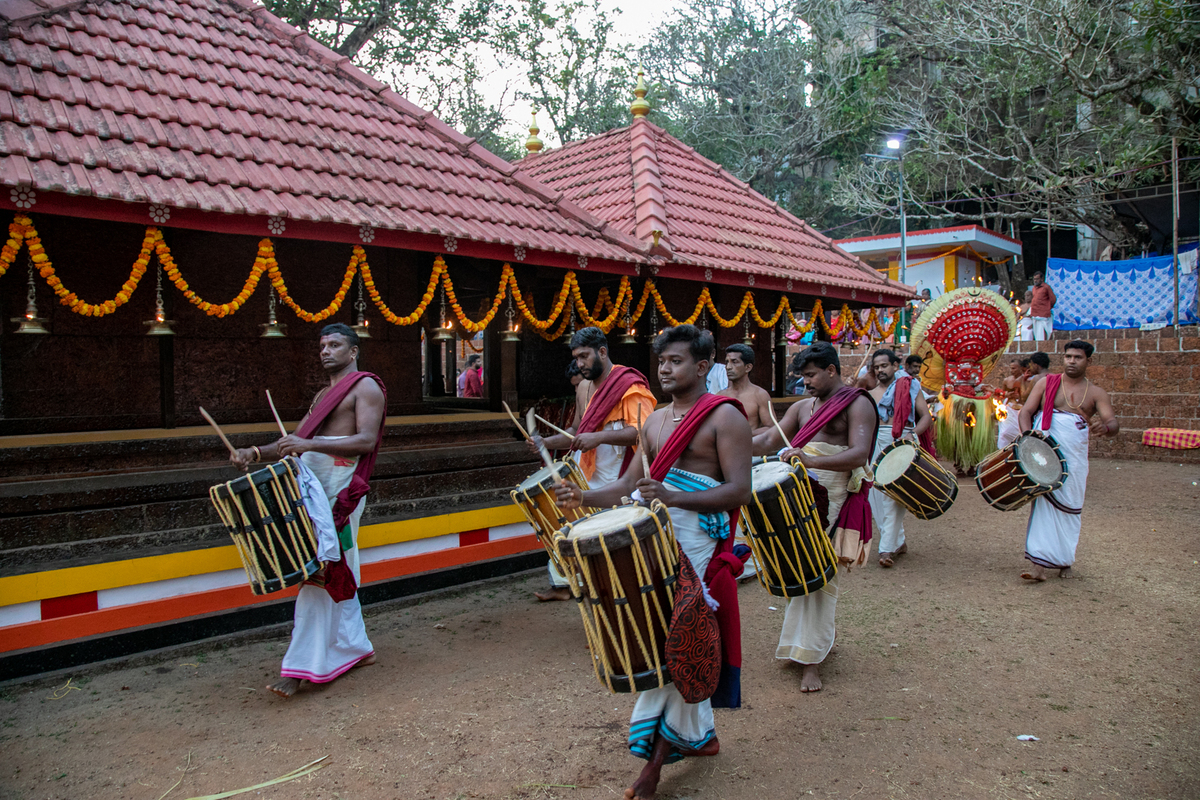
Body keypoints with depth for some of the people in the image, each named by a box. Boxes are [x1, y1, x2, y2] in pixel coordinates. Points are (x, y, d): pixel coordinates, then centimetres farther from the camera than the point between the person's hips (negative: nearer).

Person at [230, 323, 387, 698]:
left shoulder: (366, 387, -5)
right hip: (314, 486, 9)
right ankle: (355, 648, 23)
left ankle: (300, 667, -7)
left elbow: (367, 441, -19)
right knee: (336, 574, 13)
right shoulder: (323, 394, 22)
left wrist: (310, 445, -26)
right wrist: (255, 453, 2)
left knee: (319, 574, -10)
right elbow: (297, 440, 18)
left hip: (339, 491, -9)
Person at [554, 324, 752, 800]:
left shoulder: (724, 416, -7)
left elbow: (739, 491, -15)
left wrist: (673, 497, -27)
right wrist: (585, 498, -2)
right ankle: (699, 735, 31)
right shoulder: (656, 421, 15)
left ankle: (659, 751, 5)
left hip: (696, 544, -7)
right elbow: (632, 484, 16)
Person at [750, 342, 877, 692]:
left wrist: (811, 460, -34)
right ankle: (819, 639, 25)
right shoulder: (803, 407, 15)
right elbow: (768, 440, 7)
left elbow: (859, 455, -19)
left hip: (833, 501, -6)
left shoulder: (857, 404, -5)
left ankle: (811, 659, -1)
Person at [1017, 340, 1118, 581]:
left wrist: (1105, 427, -30)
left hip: (1073, 458, 1)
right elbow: (1026, 411, 0)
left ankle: (1064, 560, 24)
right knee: (1044, 503, -7)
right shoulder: (1046, 383, 7)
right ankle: (1040, 563, -11)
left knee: (1069, 506, 7)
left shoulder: (1095, 393, 7)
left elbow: (1113, 423, -5)